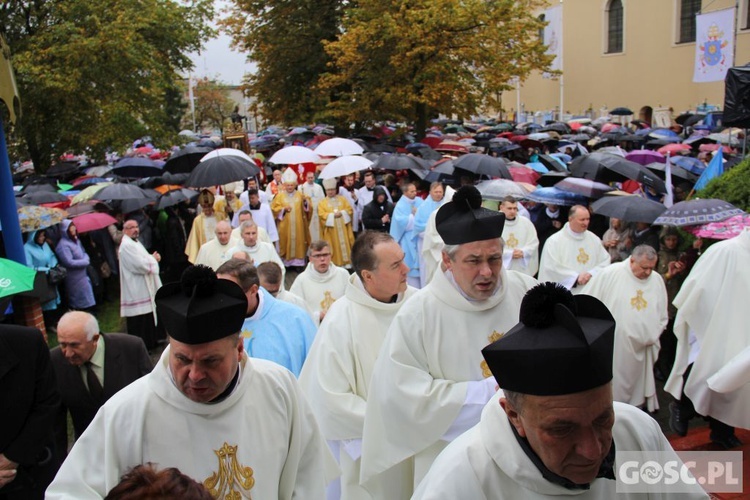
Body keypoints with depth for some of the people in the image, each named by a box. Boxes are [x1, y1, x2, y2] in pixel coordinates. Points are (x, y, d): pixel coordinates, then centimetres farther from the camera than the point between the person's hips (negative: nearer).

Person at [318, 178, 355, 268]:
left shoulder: (342, 199, 12)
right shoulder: (322, 202, 5)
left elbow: (349, 209, 4)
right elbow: (321, 214, -7)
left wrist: (342, 213, -13)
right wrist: (333, 215, -17)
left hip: (343, 227, 2)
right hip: (331, 230, -2)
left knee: (345, 244, 1)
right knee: (335, 246, 0)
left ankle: (347, 262, 5)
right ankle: (336, 264, 3)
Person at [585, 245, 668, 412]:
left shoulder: (657, 280, 4)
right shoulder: (609, 274, -10)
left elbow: (663, 315, 15)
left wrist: (653, 336, 6)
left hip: (642, 349, 4)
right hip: (613, 347, -4)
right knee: (613, 389, 3)